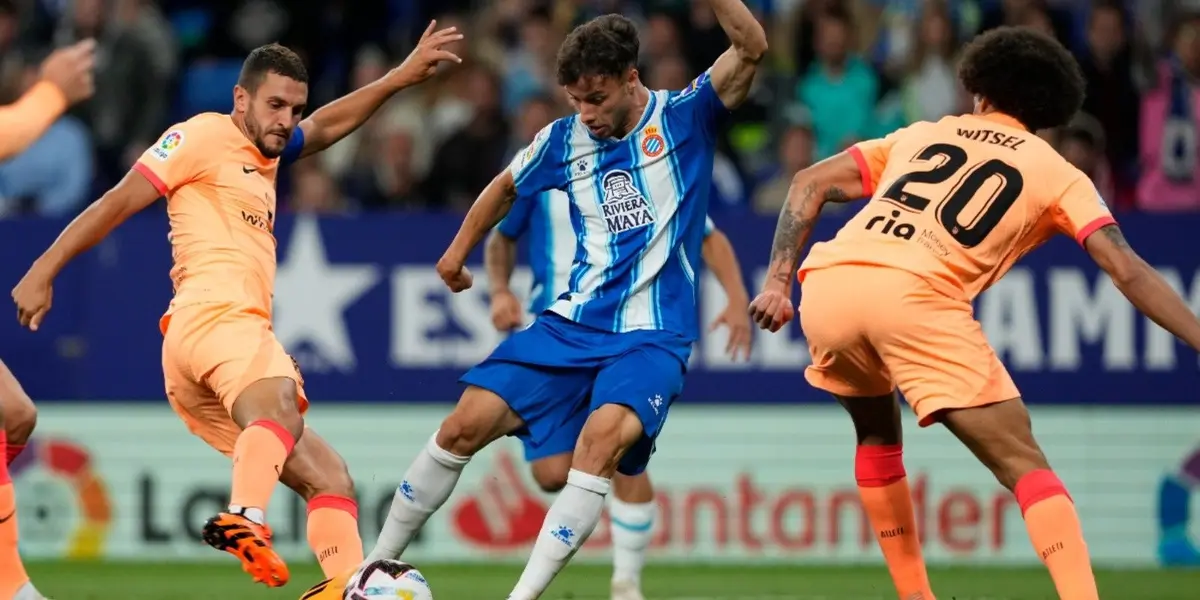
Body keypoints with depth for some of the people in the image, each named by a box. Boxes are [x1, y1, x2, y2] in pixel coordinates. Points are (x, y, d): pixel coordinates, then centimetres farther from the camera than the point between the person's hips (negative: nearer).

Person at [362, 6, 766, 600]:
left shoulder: (683, 117, -5)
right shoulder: (564, 139, 5)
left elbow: (751, 47, -20)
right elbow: (506, 187, 27)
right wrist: (458, 251, 29)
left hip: (652, 335, -4)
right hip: (573, 322, 4)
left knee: (605, 434, -31)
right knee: (465, 424, -8)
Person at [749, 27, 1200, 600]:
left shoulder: (922, 135, 31)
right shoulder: (1057, 174, 20)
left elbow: (809, 183, 23)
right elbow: (1128, 272, 8)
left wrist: (777, 280, 18)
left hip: (828, 286, 4)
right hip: (917, 296, -4)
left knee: (878, 431, 32)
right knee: (1024, 465, -1)